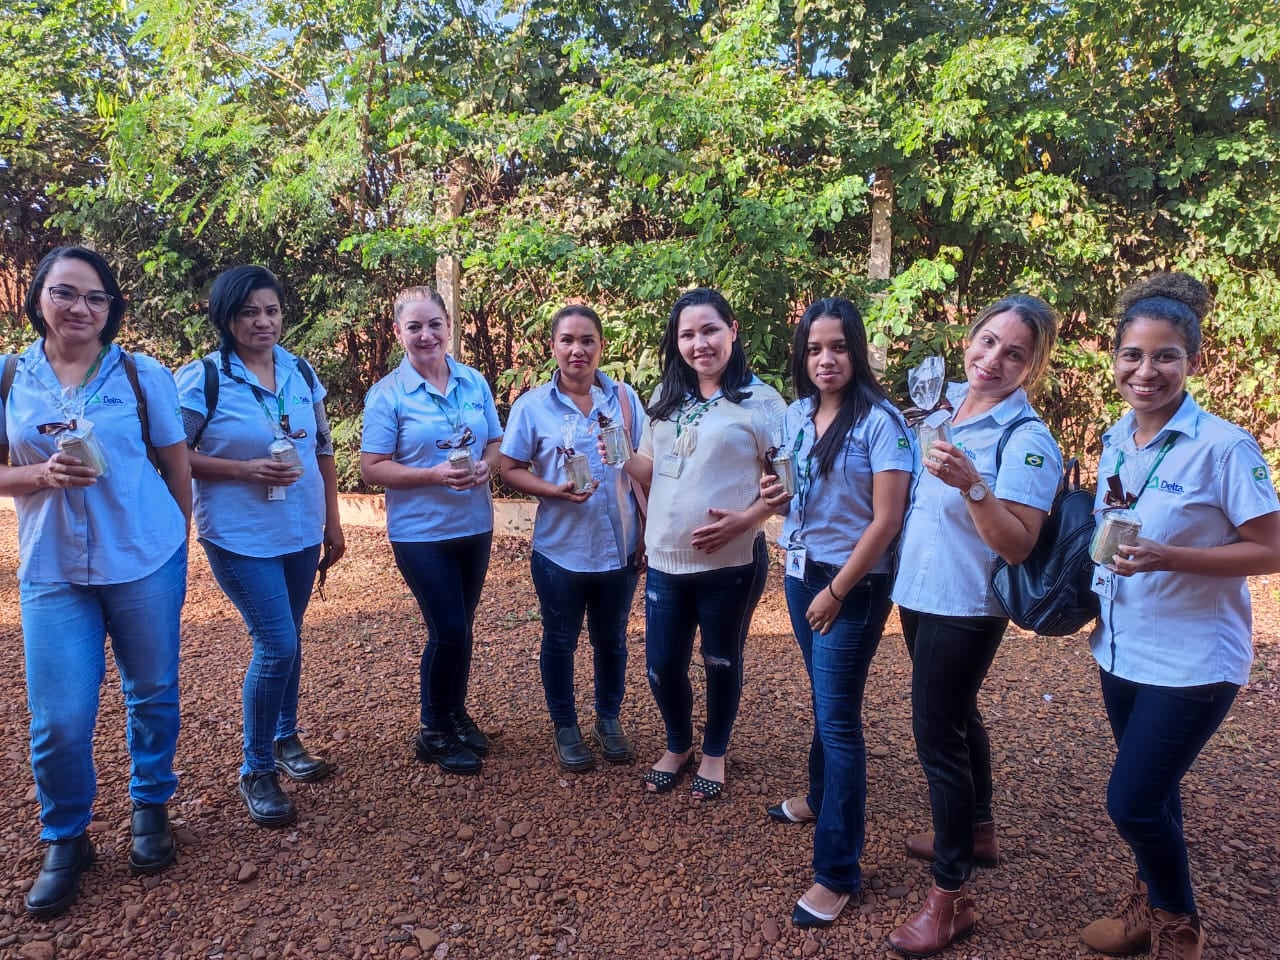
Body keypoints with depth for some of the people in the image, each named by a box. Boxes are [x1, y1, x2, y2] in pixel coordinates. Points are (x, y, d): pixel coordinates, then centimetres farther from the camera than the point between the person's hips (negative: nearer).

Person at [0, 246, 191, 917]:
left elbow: (176, 465, 5)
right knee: (57, 719, 1)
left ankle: (150, 807, 36)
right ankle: (64, 841, 25)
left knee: (152, 694, 12)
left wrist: (179, 542, 9)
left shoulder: (144, 375, -2)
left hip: (145, 563, 0)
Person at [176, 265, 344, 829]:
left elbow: (323, 450, 10)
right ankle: (256, 771, 13)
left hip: (302, 533, 5)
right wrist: (246, 470, -21)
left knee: (287, 640, 15)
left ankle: (285, 739, 37)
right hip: (241, 538, -5)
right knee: (278, 645, -7)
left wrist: (332, 521, 11)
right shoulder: (201, 379, -9)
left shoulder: (301, 372, 5)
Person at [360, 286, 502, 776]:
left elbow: (497, 442, 9)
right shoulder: (387, 394, -9)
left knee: (460, 628, 16)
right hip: (421, 533, -4)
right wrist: (435, 475, -24)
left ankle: (456, 713, 37)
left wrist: (485, 466, -14)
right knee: (449, 631, -3)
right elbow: (372, 468, -12)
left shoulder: (475, 382, 3)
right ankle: (432, 732, 19)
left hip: (474, 526, 5)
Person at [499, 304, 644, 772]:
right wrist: (553, 490, -22)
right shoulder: (533, 405, -6)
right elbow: (510, 469, -4)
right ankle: (564, 727, 35)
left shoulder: (624, 397, -1)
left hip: (619, 548, 2)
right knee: (560, 641, 14)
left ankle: (609, 720, 39)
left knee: (611, 640, 18)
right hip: (560, 551, -1)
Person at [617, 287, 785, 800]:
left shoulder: (760, 401, -9)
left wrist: (743, 519, -21)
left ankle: (714, 753, 38)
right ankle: (678, 745, 39)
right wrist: (620, 455, 0)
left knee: (721, 664, 14)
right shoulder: (665, 398, 8)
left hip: (730, 564, -4)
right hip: (665, 561, 5)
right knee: (662, 666, 11)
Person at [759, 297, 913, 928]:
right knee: (823, 701, 22)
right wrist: (777, 497, -7)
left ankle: (838, 872, 9)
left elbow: (887, 520, -18)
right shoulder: (797, 414, 4)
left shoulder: (879, 421, -16)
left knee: (838, 717, -3)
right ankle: (820, 798, 43)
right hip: (800, 572, 6)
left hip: (853, 586, -6)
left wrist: (837, 592, -15)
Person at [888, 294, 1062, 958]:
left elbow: (1018, 544, -25)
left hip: (964, 610, -8)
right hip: (919, 597, 8)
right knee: (957, 718, 23)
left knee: (938, 737, -2)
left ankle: (950, 898, 13)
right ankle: (977, 832, 45)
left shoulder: (1027, 440, -18)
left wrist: (971, 484, -36)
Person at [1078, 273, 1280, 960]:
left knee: (1132, 802, -1)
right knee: (1149, 797, 21)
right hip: (1121, 649, 6)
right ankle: (1150, 904, 43)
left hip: (1192, 659, -6)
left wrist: (1167, 558, -28)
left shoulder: (1223, 447, -18)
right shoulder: (1116, 441, 2)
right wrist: (1092, 602, 5)